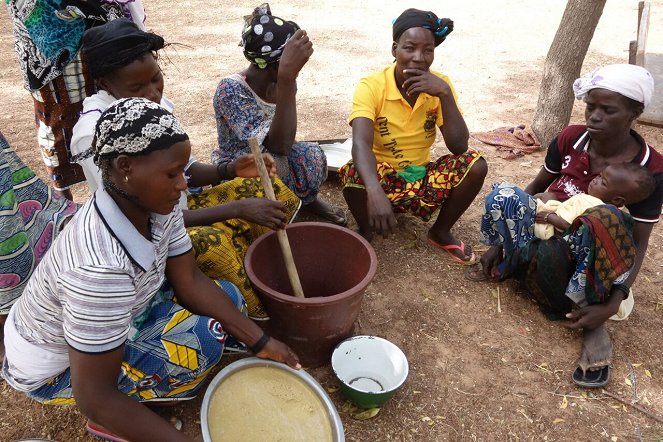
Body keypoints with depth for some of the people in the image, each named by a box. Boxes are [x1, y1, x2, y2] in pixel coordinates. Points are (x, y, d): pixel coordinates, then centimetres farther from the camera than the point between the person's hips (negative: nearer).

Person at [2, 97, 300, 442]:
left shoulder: (156, 205, -18)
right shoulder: (102, 266, -41)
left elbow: (190, 281, -9)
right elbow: (94, 397, -33)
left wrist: (260, 342, -12)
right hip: (57, 368, -7)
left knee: (227, 298, 1)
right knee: (203, 340, -24)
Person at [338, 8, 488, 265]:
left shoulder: (440, 84, -8)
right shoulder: (371, 86, -19)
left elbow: (459, 147, -16)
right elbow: (361, 144, -36)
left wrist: (445, 94, -27)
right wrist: (375, 192, -54)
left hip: (423, 177, 3)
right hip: (382, 177, -3)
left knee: (475, 165, -20)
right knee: (352, 173, -36)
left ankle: (440, 232, 4)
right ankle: (365, 232, -3)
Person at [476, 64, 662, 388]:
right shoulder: (570, 139, -6)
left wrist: (612, 305, -28)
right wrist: (499, 242, -2)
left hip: (593, 255, -3)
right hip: (548, 231, 4)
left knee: (606, 218, -39)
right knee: (501, 197, -28)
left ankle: (592, 320, -18)